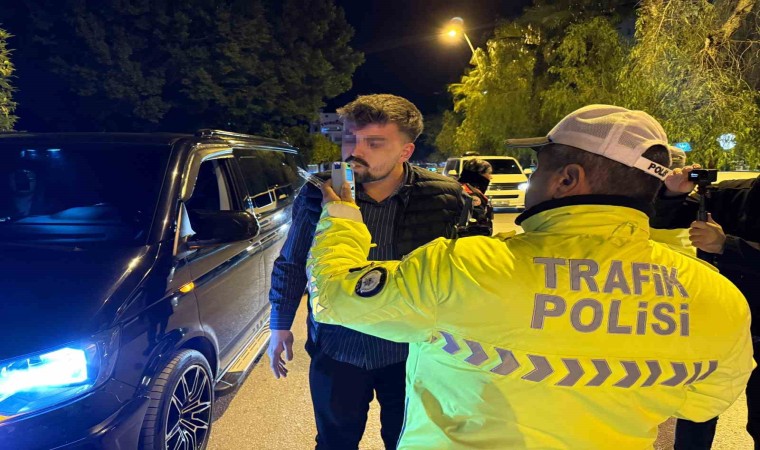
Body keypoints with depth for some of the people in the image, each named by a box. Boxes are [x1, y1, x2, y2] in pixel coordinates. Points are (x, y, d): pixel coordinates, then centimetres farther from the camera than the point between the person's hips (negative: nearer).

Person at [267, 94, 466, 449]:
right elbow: (291, 265, 1)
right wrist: (280, 326, 7)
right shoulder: (318, 194, -13)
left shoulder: (442, 197, -16)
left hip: (412, 353, 0)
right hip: (337, 350, 1)